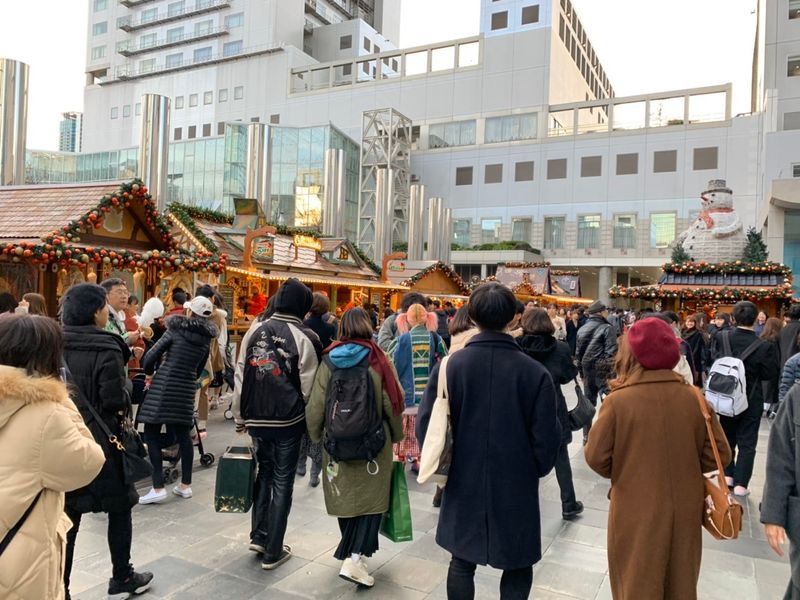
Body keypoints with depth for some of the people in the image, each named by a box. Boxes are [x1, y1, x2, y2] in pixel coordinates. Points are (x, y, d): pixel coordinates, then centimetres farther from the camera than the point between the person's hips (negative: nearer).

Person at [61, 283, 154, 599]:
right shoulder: (105, 349, -18)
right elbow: (115, 401, -19)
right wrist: (128, 385, -1)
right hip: (101, 443, -5)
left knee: (68, 517, 12)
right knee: (119, 509, 13)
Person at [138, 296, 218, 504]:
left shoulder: (176, 330, -7)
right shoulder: (207, 338, 6)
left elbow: (151, 355, -6)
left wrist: (149, 373, 13)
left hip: (163, 385, -5)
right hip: (186, 389, 5)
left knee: (152, 434, 1)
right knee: (183, 435, 14)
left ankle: (158, 488, -2)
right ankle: (185, 485, 18)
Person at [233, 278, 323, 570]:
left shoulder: (255, 330, 1)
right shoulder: (304, 338, -12)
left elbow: (240, 376, 3)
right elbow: (309, 388, -12)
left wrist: (240, 417, 12)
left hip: (257, 418, 4)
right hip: (288, 421, -4)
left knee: (264, 471, 24)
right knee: (282, 482, 8)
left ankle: (258, 535, 25)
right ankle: (273, 552, 17)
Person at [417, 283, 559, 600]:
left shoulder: (449, 366, -12)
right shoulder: (534, 372, -15)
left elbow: (426, 426, -8)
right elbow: (546, 438, -10)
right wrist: (535, 469, 11)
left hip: (463, 486, 1)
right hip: (517, 489, -1)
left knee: (462, 564, 20)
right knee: (517, 568, 19)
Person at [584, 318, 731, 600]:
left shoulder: (617, 401, -20)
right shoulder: (693, 397, -10)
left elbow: (596, 457, -13)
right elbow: (719, 455, -3)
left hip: (637, 513, -3)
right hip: (685, 510, 3)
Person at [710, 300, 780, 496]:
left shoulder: (721, 337, -12)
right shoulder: (764, 347, -20)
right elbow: (771, 374, -11)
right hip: (751, 401, -3)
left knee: (728, 437, 21)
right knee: (747, 443, 8)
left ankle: (728, 475, 27)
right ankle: (740, 484, 10)